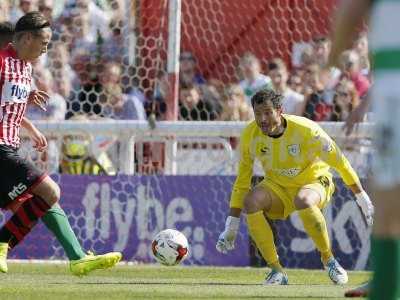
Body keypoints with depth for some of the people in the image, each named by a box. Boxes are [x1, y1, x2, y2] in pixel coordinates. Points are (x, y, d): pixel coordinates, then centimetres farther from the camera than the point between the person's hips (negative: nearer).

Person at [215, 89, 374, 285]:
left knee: (303, 201, -39)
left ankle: (328, 259, -18)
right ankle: (276, 270, -19)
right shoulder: (250, 135, -14)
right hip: (277, 188, 4)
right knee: (251, 201, -28)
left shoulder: (306, 130, -25)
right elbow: (242, 181, -5)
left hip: (314, 182, -4)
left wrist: (362, 199, -7)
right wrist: (231, 228, -6)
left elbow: (339, 162, -13)